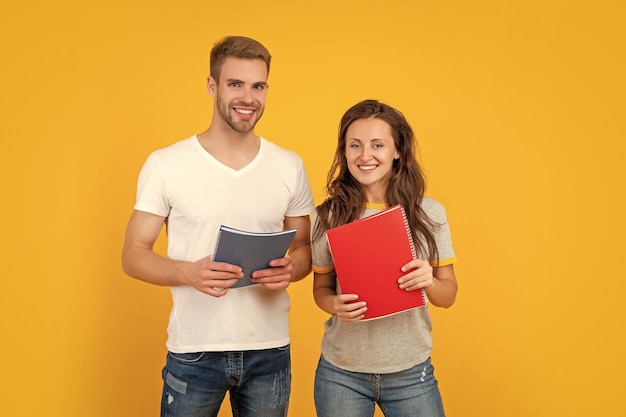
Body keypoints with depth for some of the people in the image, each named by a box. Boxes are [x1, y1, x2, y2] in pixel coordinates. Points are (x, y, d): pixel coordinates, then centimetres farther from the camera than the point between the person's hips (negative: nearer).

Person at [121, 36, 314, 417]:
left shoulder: (290, 167, 2)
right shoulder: (165, 165, -5)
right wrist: (190, 272, -22)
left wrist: (291, 268, -13)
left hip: (270, 350, 2)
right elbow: (134, 255, -3)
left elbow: (305, 247, 10)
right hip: (193, 352, -2)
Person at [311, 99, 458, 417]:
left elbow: (448, 295, 1)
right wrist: (335, 305, -18)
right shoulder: (328, 216, -7)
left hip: (411, 373, 1)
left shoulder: (429, 214, -6)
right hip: (341, 374, 0)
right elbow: (321, 288, 3)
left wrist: (430, 282, -20)